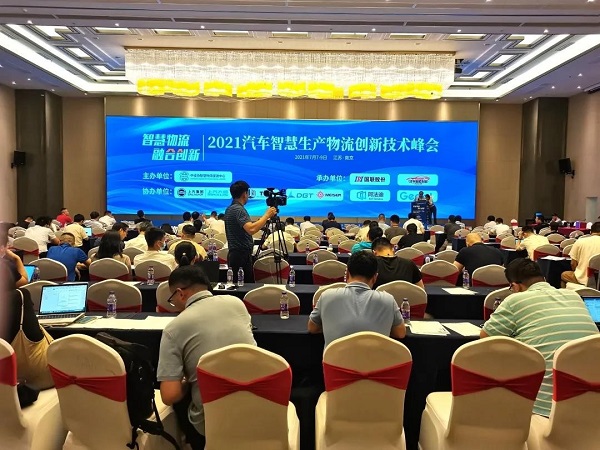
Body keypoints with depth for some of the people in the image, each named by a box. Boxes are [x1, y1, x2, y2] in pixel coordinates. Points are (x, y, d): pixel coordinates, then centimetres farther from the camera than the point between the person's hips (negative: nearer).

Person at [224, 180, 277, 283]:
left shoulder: (230, 208, 14)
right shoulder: (238, 209, -17)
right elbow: (251, 229, -32)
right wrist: (267, 215, -22)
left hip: (235, 254, 10)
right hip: (241, 255, -10)